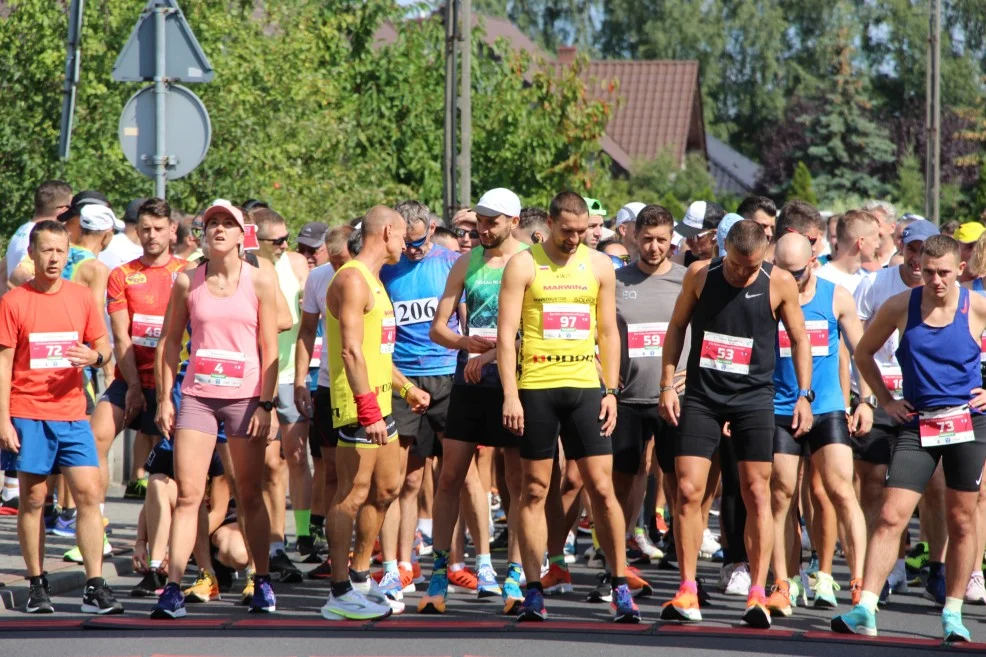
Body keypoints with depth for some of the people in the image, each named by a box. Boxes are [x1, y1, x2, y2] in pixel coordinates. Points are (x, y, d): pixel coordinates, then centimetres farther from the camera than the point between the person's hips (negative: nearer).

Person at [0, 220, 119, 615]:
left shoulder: (81, 297, 7)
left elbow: (103, 345, 14)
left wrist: (95, 356, -11)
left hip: (71, 413, 2)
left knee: (89, 494, -6)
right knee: (33, 499, 2)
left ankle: (95, 588, -5)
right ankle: (37, 585, 11)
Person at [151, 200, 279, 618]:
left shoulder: (260, 281, 0)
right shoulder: (186, 282, 4)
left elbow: (270, 348, 0)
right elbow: (169, 341, 9)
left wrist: (265, 404, -6)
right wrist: (165, 398, 4)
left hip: (245, 397, -1)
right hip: (197, 396, 1)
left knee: (249, 495, 6)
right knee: (187, 493, -6)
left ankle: (262, 582, 17)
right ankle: (173, 588, -8)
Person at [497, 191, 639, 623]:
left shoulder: (599, 266, 9)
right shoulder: (523, 265, 0)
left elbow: (608, 332, 13)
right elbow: (506, 333, -3)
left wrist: (611, 391, 5)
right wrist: (510, 394, -11)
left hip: (585, 386, 2)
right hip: (536, 388, -2)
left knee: (602, 487, -2)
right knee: (534, 490, 2)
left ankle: (620, 585, 5)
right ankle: (533, 591, 5)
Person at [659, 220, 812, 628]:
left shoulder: (780, 284, -3)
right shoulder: (700, 276, 0)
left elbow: (799, 339, 6)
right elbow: (677, 327, 9)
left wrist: (804, 395, 0)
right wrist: (667, 386, 4)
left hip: (754, 397, -1)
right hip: (701, 396, 1)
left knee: (757, 493, -3)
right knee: (688, 490, -6)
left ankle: (757, 594, 0)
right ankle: (687, 592, 1)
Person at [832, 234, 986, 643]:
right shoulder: (900, 307, -1)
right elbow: (863, 353, 13)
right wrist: (886, 401, 7)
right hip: (917, 424, 0)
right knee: (891, 516, -10)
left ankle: (953, 613, 17)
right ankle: (865, 610, -14)